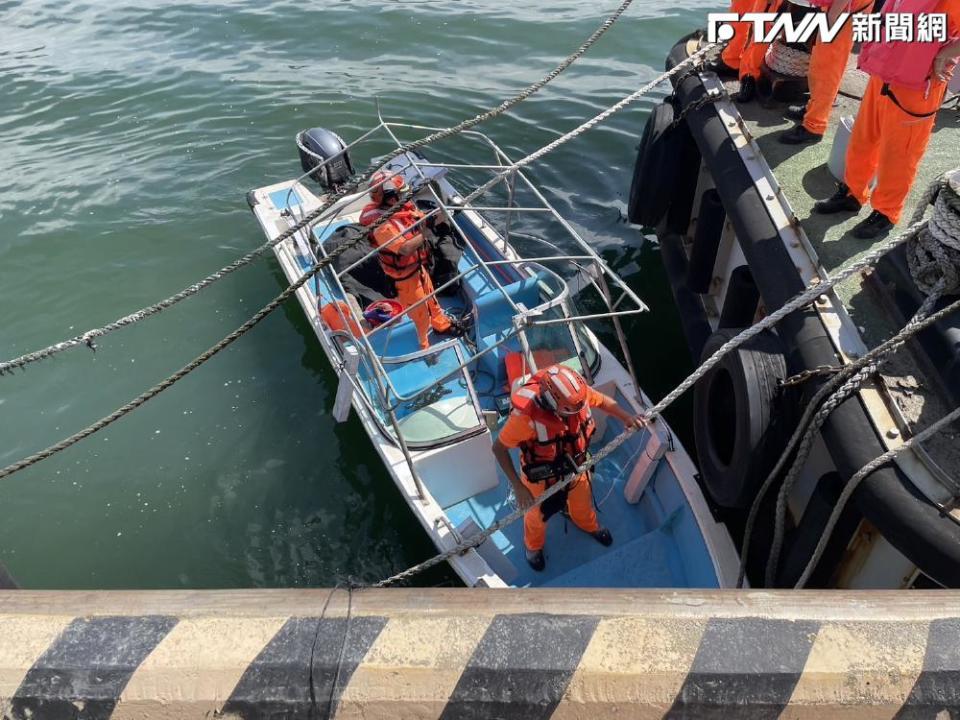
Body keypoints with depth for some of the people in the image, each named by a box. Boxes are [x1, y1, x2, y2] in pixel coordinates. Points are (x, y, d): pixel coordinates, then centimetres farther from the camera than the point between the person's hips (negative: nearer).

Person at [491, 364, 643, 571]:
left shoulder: (577, 391, -30)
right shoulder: (526, 415, -43)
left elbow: (603, 401, -6)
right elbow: (499, 448, -28)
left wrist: (626, 417, -22)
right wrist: (518, 486, -31)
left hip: (575, 465, 4)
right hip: (542, 475, -4)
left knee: (582, 501, 33)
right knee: (539, 515, 26)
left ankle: (589, 525, 70)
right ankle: (533, 546, 61)